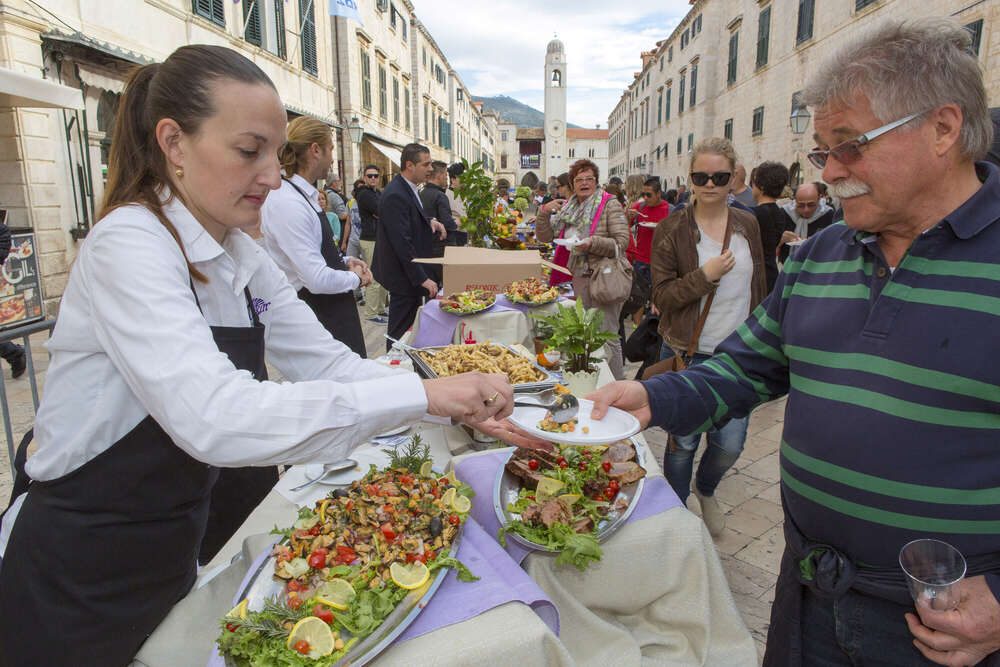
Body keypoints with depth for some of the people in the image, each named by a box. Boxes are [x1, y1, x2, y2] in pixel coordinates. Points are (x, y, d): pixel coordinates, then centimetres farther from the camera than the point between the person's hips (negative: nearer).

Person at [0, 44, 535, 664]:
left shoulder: (245, 258, -1)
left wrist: (465, 404, -16)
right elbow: (215, 419, -39)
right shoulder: (128, 245, -25)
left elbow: (329, 364, -4)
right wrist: (422, 394, -39)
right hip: (77, 578, -6)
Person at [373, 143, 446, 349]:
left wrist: (430, 222, 4)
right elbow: (402, 243, -26)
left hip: (411, 272, 10)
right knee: (400, 332, 1)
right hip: (403, 277, -10)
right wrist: (422, 279, -24)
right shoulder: (395, 195, -22)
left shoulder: (408, 189, 10)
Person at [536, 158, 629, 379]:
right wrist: (544, 212, -2)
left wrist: (592, 243, -24)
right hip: (579, 278, 7)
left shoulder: (609, 204, -5)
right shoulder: (568, 208, 13)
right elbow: (544, 236, 13)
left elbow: (622, 242, -12)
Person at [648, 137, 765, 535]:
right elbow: (661, 296, -9)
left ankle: (705, 490, 39)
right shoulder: (672, 229, -6)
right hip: (687, 354, -3)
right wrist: (704, 276, -22)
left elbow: (758, 289, 14)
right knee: (683, 441, 7)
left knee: (730, 444, 5)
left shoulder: (747, 225, 7)